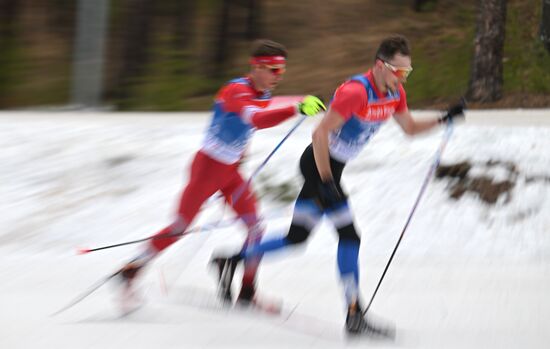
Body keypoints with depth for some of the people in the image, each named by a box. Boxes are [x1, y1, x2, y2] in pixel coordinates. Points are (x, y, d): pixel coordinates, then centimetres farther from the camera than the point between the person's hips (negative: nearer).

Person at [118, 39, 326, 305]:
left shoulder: (264, 95, 4)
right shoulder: (236, 91, -23)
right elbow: (258, 120, -43)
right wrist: (296, 109, -55)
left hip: (231, 172, 8)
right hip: (208, 166, -8)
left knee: (255, 228, -3)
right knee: (180, 227, -1)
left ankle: (246, 292, 6)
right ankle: (131, 272, 14)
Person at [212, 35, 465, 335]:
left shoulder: (394, 93, 2)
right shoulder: (356, 91, -25)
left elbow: (410, 128, 17)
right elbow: (320, 134, -25)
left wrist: (444, 120, 2)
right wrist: (327, 184, -26)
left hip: (330, 169, 9)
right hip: (318, 164, -9)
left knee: (296, 238, 14)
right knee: (349, 234, -13)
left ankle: (234, 260, 27)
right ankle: (354, 315, -12)